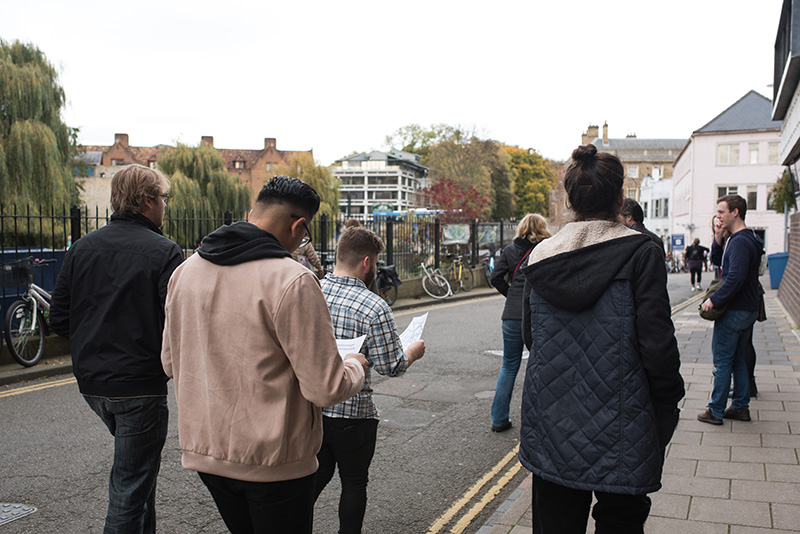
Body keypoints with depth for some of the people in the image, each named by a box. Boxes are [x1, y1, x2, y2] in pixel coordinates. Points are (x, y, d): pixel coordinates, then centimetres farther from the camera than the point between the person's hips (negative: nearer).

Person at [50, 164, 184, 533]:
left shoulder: (81, 248, 4)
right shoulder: (164, 253, -14)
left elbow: (59, 318, 5)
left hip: (91, 383, 7)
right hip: (139, 385, -7)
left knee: (137, 465, 27)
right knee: (130, 482, 5)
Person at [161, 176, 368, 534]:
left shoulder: (185, 270, 1)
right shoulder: (292, 280, -21)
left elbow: (171, 363, 11)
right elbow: (325, 389, -20)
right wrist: (354, 366, 1)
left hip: (203, 450, 7)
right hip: (273, 458, -6)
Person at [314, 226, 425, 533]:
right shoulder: (374, 308, -20)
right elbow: (391, 367, -16)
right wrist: (412, 352, 4)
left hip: (310, 408, 5)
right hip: (352, 416, -5)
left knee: (317, 476, 23)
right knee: (354, 484, 16)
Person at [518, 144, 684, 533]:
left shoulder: (542, 256, 1)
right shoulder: (640, 254, -12)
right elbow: (657, 342, -14)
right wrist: (668, 407, -1)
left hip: (550, 425, 4)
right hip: (619, 429, -3)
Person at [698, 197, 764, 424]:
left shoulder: (740, 241, -20)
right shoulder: (746, 238, 13)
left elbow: (735, 278, -29)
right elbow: (717, 261, 18)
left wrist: (714, 300, -22)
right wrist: (719, 238, 2)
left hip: (734, 311, -10)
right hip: (748, 309, 10)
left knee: (722, 361, -2)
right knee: (738, 359, 16)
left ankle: (716, 412, 5)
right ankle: (741, 407, 23)